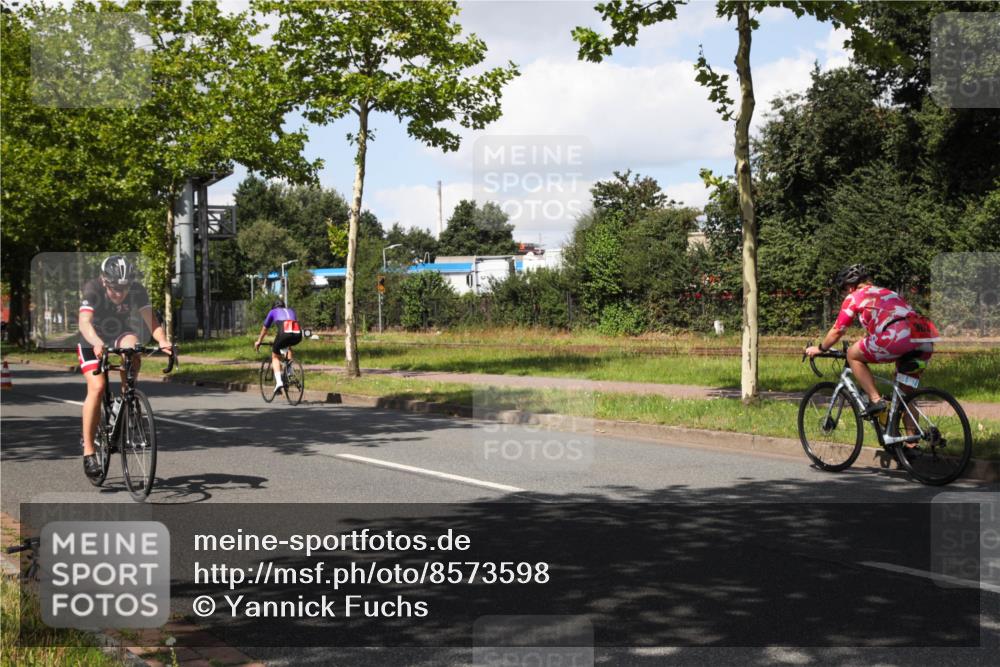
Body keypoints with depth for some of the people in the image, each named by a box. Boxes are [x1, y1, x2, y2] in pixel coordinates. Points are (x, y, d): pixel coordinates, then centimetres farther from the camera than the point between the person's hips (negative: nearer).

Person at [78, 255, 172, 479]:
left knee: (131, 345, -34)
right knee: (97, 387, -23)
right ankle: (88, 450, -16)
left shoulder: (137, 291, -22)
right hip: (92, 341, -2)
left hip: (121, 335, 2)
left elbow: (151, 319, -32)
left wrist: (162, 341, -53)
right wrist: (97, 343, -62)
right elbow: (85, 322, -42)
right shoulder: (93, 289, -29)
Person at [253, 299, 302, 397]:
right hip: (298, 335, 3)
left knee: (275, 356, 18)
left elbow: (264, 329, 40)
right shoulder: (291, 311, 38)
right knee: (288, 345, 38)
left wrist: (258, 342, 56)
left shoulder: (273, 312, 29)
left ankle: (279, 382, -1)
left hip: (284, 333, -3)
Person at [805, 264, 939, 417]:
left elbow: (837, 331, 21)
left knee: (853, 355, 15)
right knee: (905, 392, 23)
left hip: (899, 336, -7)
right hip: (926, 340, 7)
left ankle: (875, 400, 5)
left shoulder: (854, 297, 18)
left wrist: (819, 349, 38)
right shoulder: (889, 293, 36)